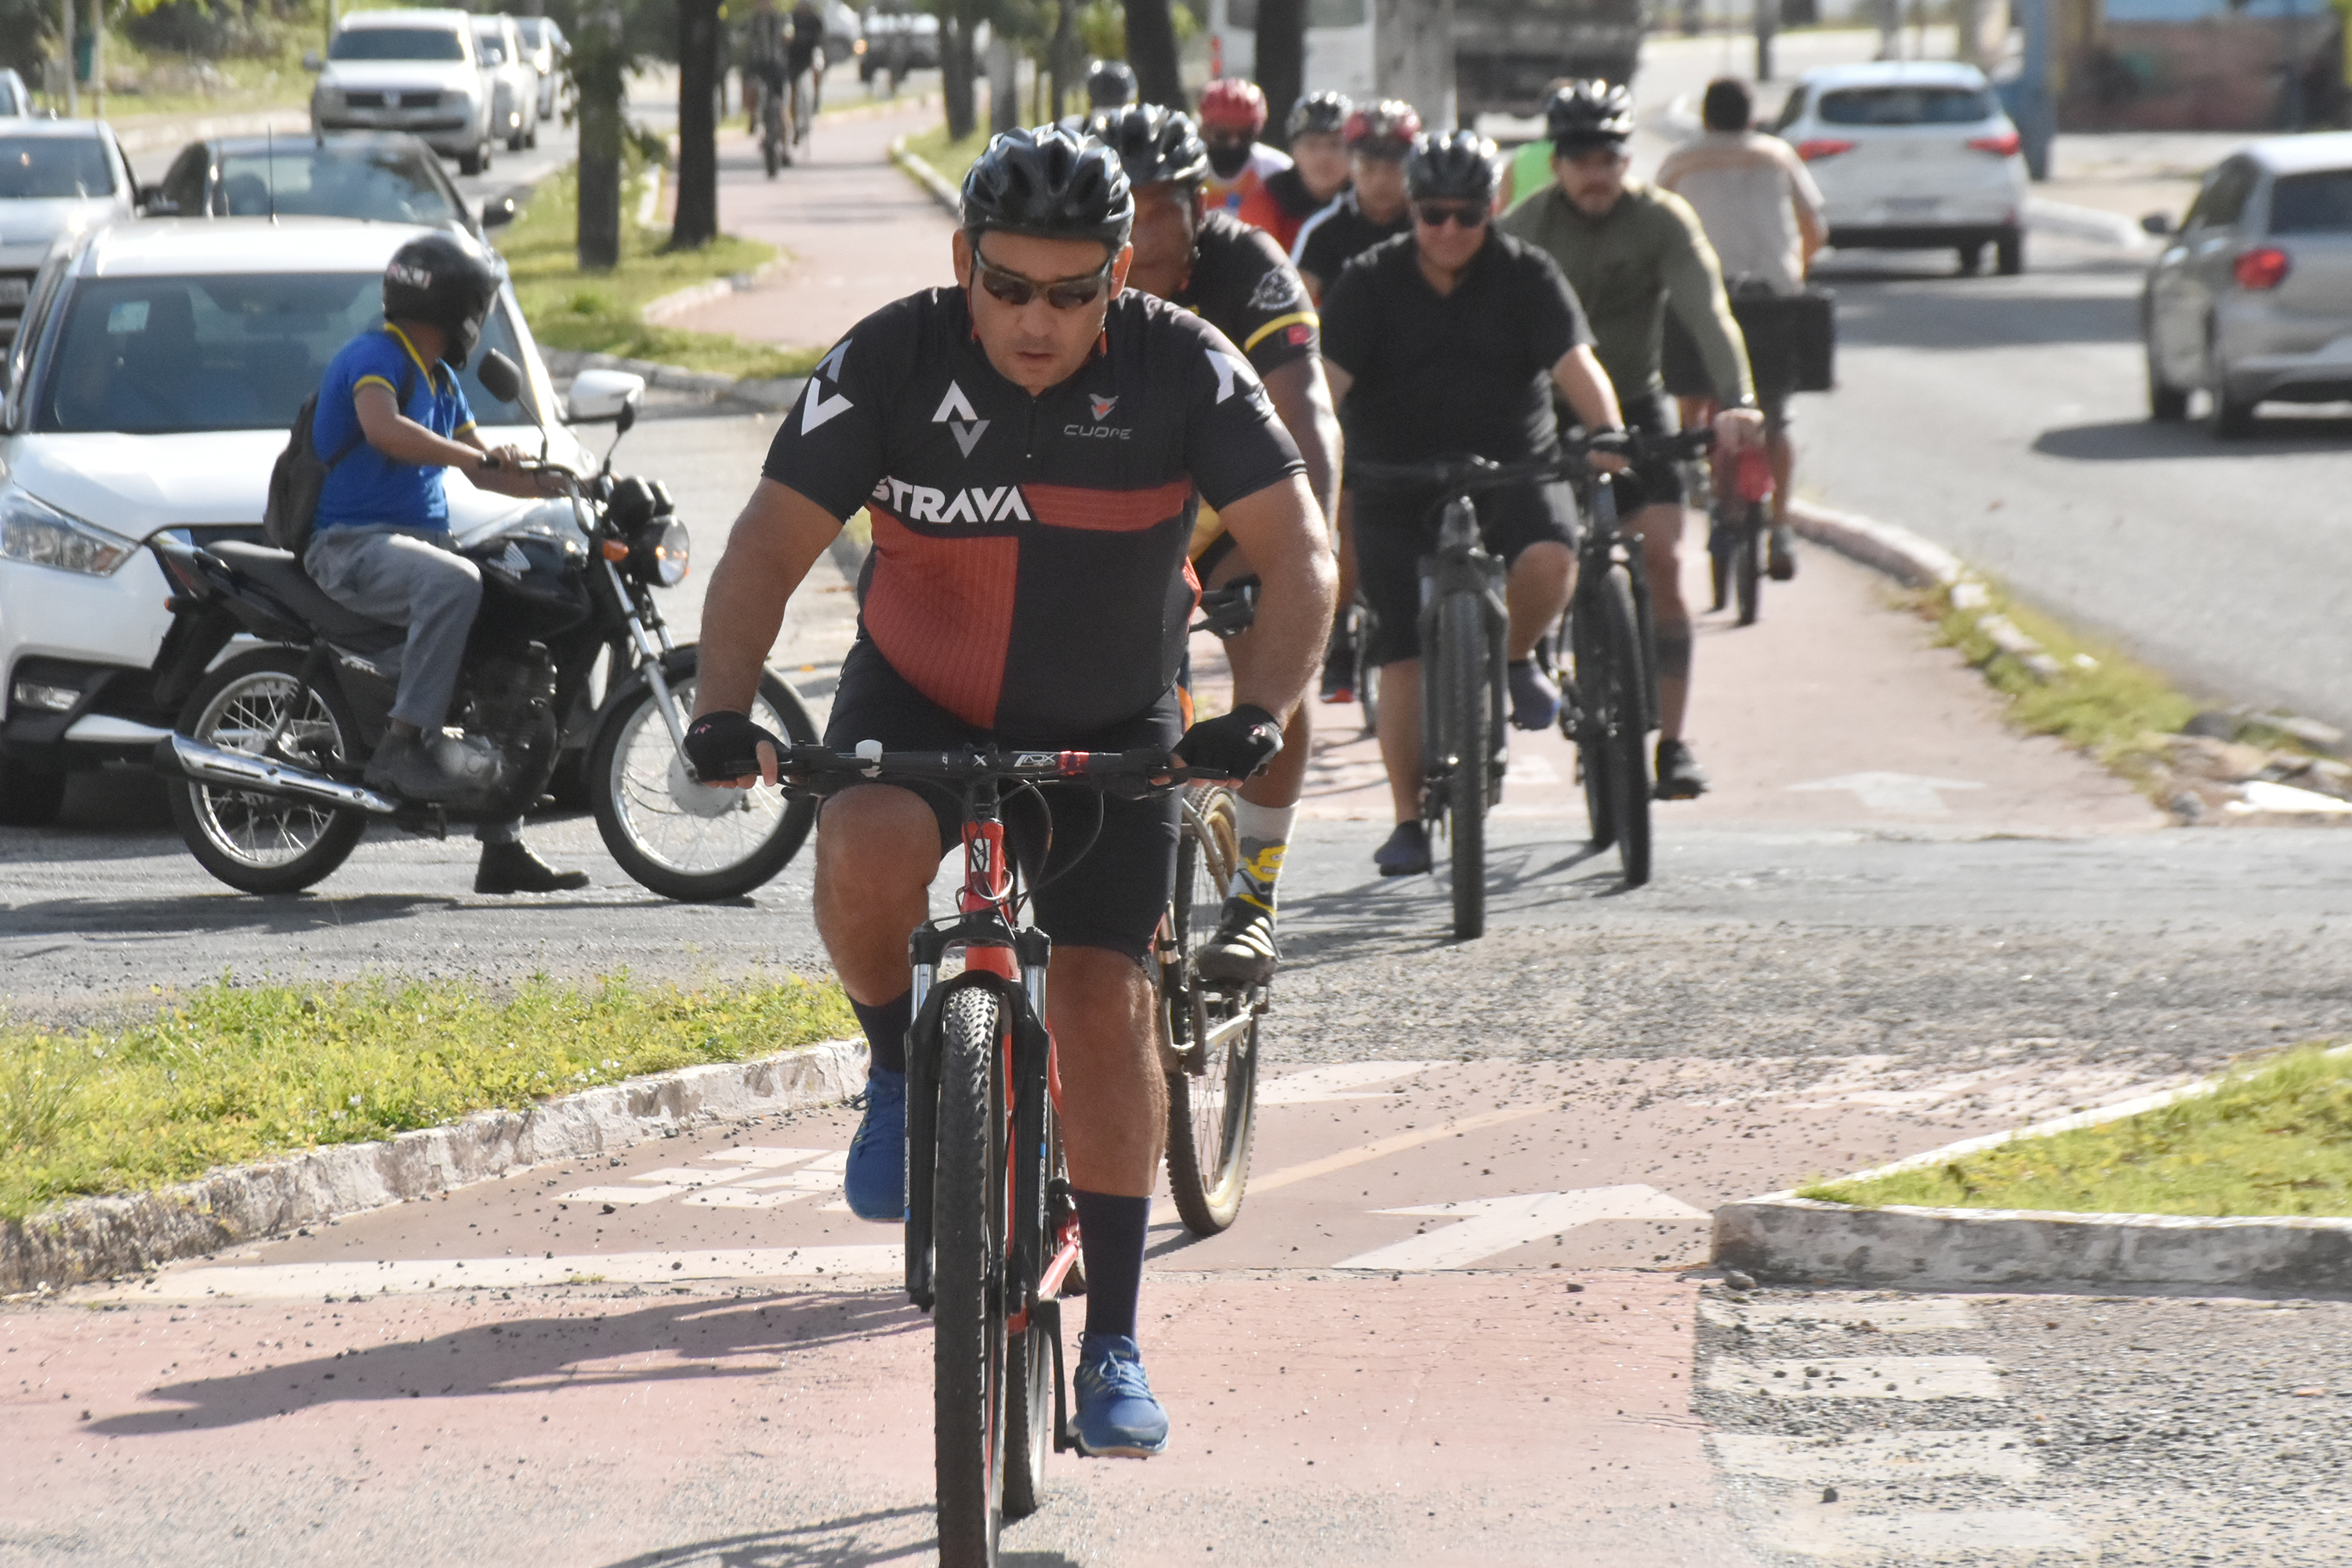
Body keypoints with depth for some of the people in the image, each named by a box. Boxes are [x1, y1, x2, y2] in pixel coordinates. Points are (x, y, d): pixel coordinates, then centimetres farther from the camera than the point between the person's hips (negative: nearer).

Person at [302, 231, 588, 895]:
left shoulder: (440, 378, 20)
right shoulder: (375, 356, -10)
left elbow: (478, 470, 27)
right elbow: (384, 430, -30)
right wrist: (484, 456, -30)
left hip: (418, 538, 10)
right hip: (353, 543, -10)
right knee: (454, 583, -38)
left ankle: (502, 849, 6)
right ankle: (406, 743, -36)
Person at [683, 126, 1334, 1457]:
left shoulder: (1184, 369, -19)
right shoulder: (893, 362, -19)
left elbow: (1300, 556, -21)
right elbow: (770, 549, -20)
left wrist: (1264, 711, -38)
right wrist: (726, 710, -36)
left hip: (1110, 730, 0)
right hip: (917, 699, 0)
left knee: (1104, 999, -9)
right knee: (864, 855, -33)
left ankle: (1116, 1344, 3)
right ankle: (901, 1068, -2)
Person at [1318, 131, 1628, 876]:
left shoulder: (1527, 277, -2)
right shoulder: (1371, 282, -2)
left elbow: (1574, 361, -14)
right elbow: (1329, 375, -12)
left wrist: (1607, 432, -33)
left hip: (1512, 469, 0)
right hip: (1397, 486, 0)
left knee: (1548, 556, -31)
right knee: (1403, 651, -8)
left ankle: (1517, 659, 3)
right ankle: (1408, 821, 1)